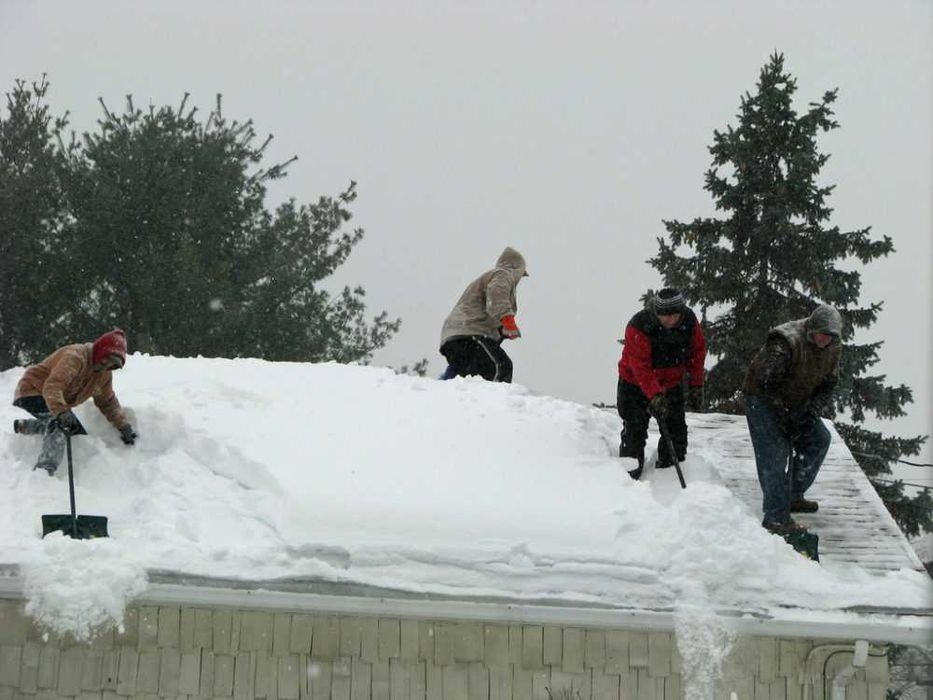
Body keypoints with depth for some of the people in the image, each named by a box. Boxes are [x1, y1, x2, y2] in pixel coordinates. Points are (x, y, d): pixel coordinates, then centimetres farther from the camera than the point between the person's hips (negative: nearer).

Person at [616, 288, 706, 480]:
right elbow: (640, 366, -33)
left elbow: (697, 352, 0)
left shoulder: (689, 321, -15)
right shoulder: (638, 327, -30)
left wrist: (696, 386, -1)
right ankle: (630, 477, 0)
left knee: (676, 432, 4)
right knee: (634, 431, -6)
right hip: (636, 383, -4)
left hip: (671, 384, 4)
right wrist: (655, 396, -42)